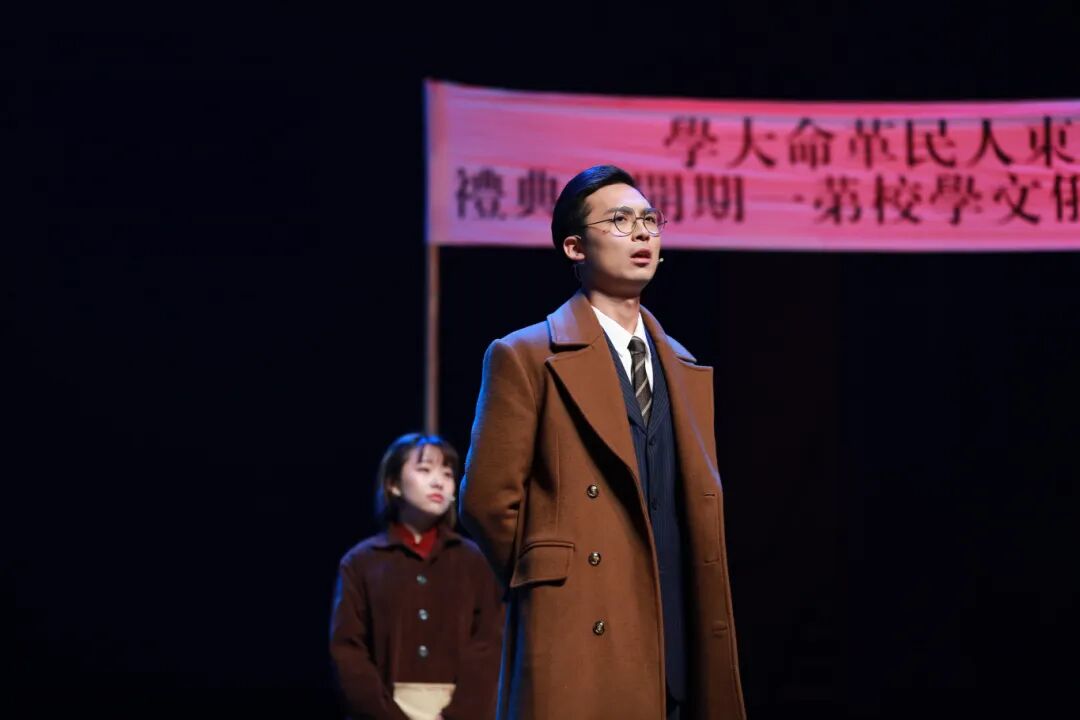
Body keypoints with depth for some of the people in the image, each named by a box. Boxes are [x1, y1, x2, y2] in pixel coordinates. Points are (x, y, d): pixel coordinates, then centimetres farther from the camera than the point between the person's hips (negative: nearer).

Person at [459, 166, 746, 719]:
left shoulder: (685, 370, 19)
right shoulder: (526, 358, 0)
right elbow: (489, 502, -4)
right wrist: (551, 586, 3)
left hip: (682, 651, 6)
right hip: (581, 650, -5)